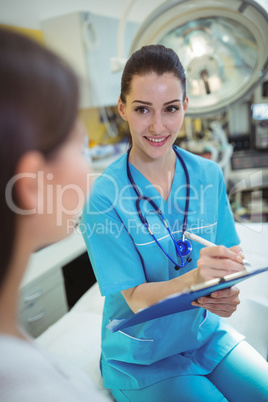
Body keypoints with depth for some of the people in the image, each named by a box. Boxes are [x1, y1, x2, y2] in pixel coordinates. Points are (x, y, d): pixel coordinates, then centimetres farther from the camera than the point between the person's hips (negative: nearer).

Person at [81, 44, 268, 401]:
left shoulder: (209, 175, -4)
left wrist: (228, 293, -23)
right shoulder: (104, 197, -18)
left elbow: (232, 259, -1)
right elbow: (136, 299, -17)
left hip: (207, 334, 4)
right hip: (141, 355, -3)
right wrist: (197, 277, -36)